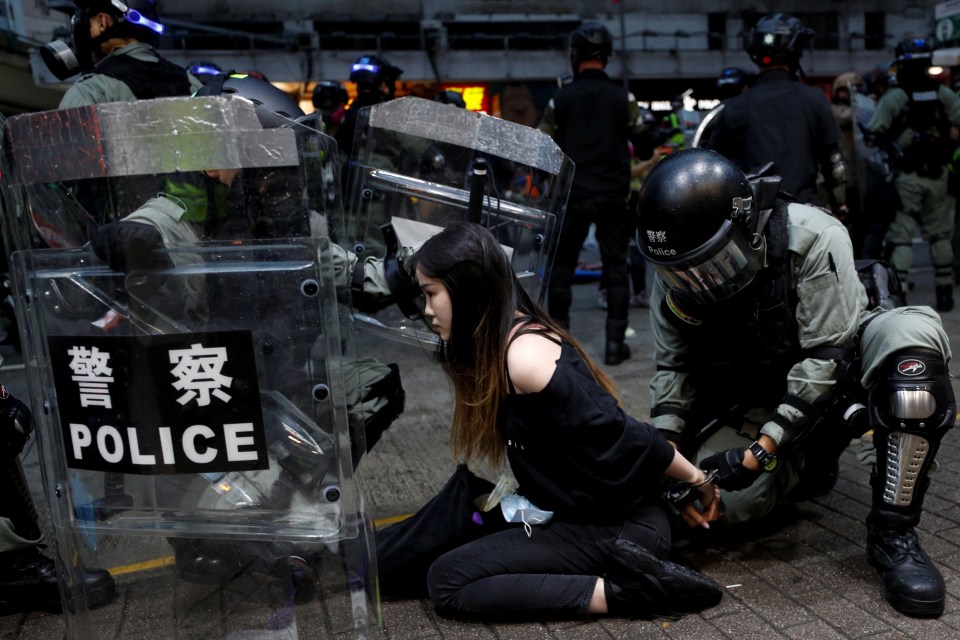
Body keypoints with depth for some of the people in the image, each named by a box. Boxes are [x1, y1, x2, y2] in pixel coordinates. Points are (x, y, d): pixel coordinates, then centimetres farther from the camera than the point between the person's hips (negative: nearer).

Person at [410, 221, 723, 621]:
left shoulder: (525, 357, -25)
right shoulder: (516, 335, 5)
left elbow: (620, 437, -19)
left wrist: (693, 478, -6)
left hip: (620, 527, -10)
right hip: (587, 514, 10)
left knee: (447, 581, -13)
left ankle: (624, 590, -11)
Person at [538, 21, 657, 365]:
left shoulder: (561, 98, -2)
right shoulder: (623, 98, -2)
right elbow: (645, 143, -3)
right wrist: (640, 156, 18)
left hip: (573, 195, 0)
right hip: (614, 195, 1)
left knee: (561, 268, 10)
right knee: (616, 268, 7)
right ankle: (615, 343, 7)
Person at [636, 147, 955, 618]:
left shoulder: (812, 238, -27)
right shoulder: (673, 275, -12)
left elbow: (827, 358, -28)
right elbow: (674, 367, -5)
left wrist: (761, 452, -31)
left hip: (841, 365, -3)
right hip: (759, 398, 3)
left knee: (913, 334, -36)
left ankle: (893, 534, -24)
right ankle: (808, 466, 15)